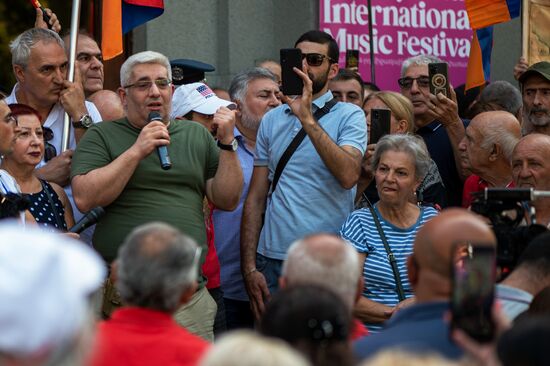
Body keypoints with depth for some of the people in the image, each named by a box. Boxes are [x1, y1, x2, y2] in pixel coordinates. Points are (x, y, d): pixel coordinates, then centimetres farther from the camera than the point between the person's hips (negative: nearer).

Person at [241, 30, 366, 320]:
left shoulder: (348, 115, 0)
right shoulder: (272, 120, 13)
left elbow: (348, 175, -19)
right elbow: (256, 198, 11)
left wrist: (307, 118, -21)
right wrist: (249, 268, 3)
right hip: (273, 260, 4)